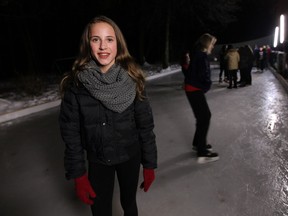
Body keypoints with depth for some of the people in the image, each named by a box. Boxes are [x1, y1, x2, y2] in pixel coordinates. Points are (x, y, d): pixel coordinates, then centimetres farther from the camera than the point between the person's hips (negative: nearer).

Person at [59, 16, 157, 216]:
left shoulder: (132, 79, -14)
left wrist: (149, 164, -4)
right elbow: (70, 130, -9)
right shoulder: (76, 83, -15)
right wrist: (77, 173, -8)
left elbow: (145, 124, -8)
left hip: (130, 156, 1)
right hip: (97, 160, 0)